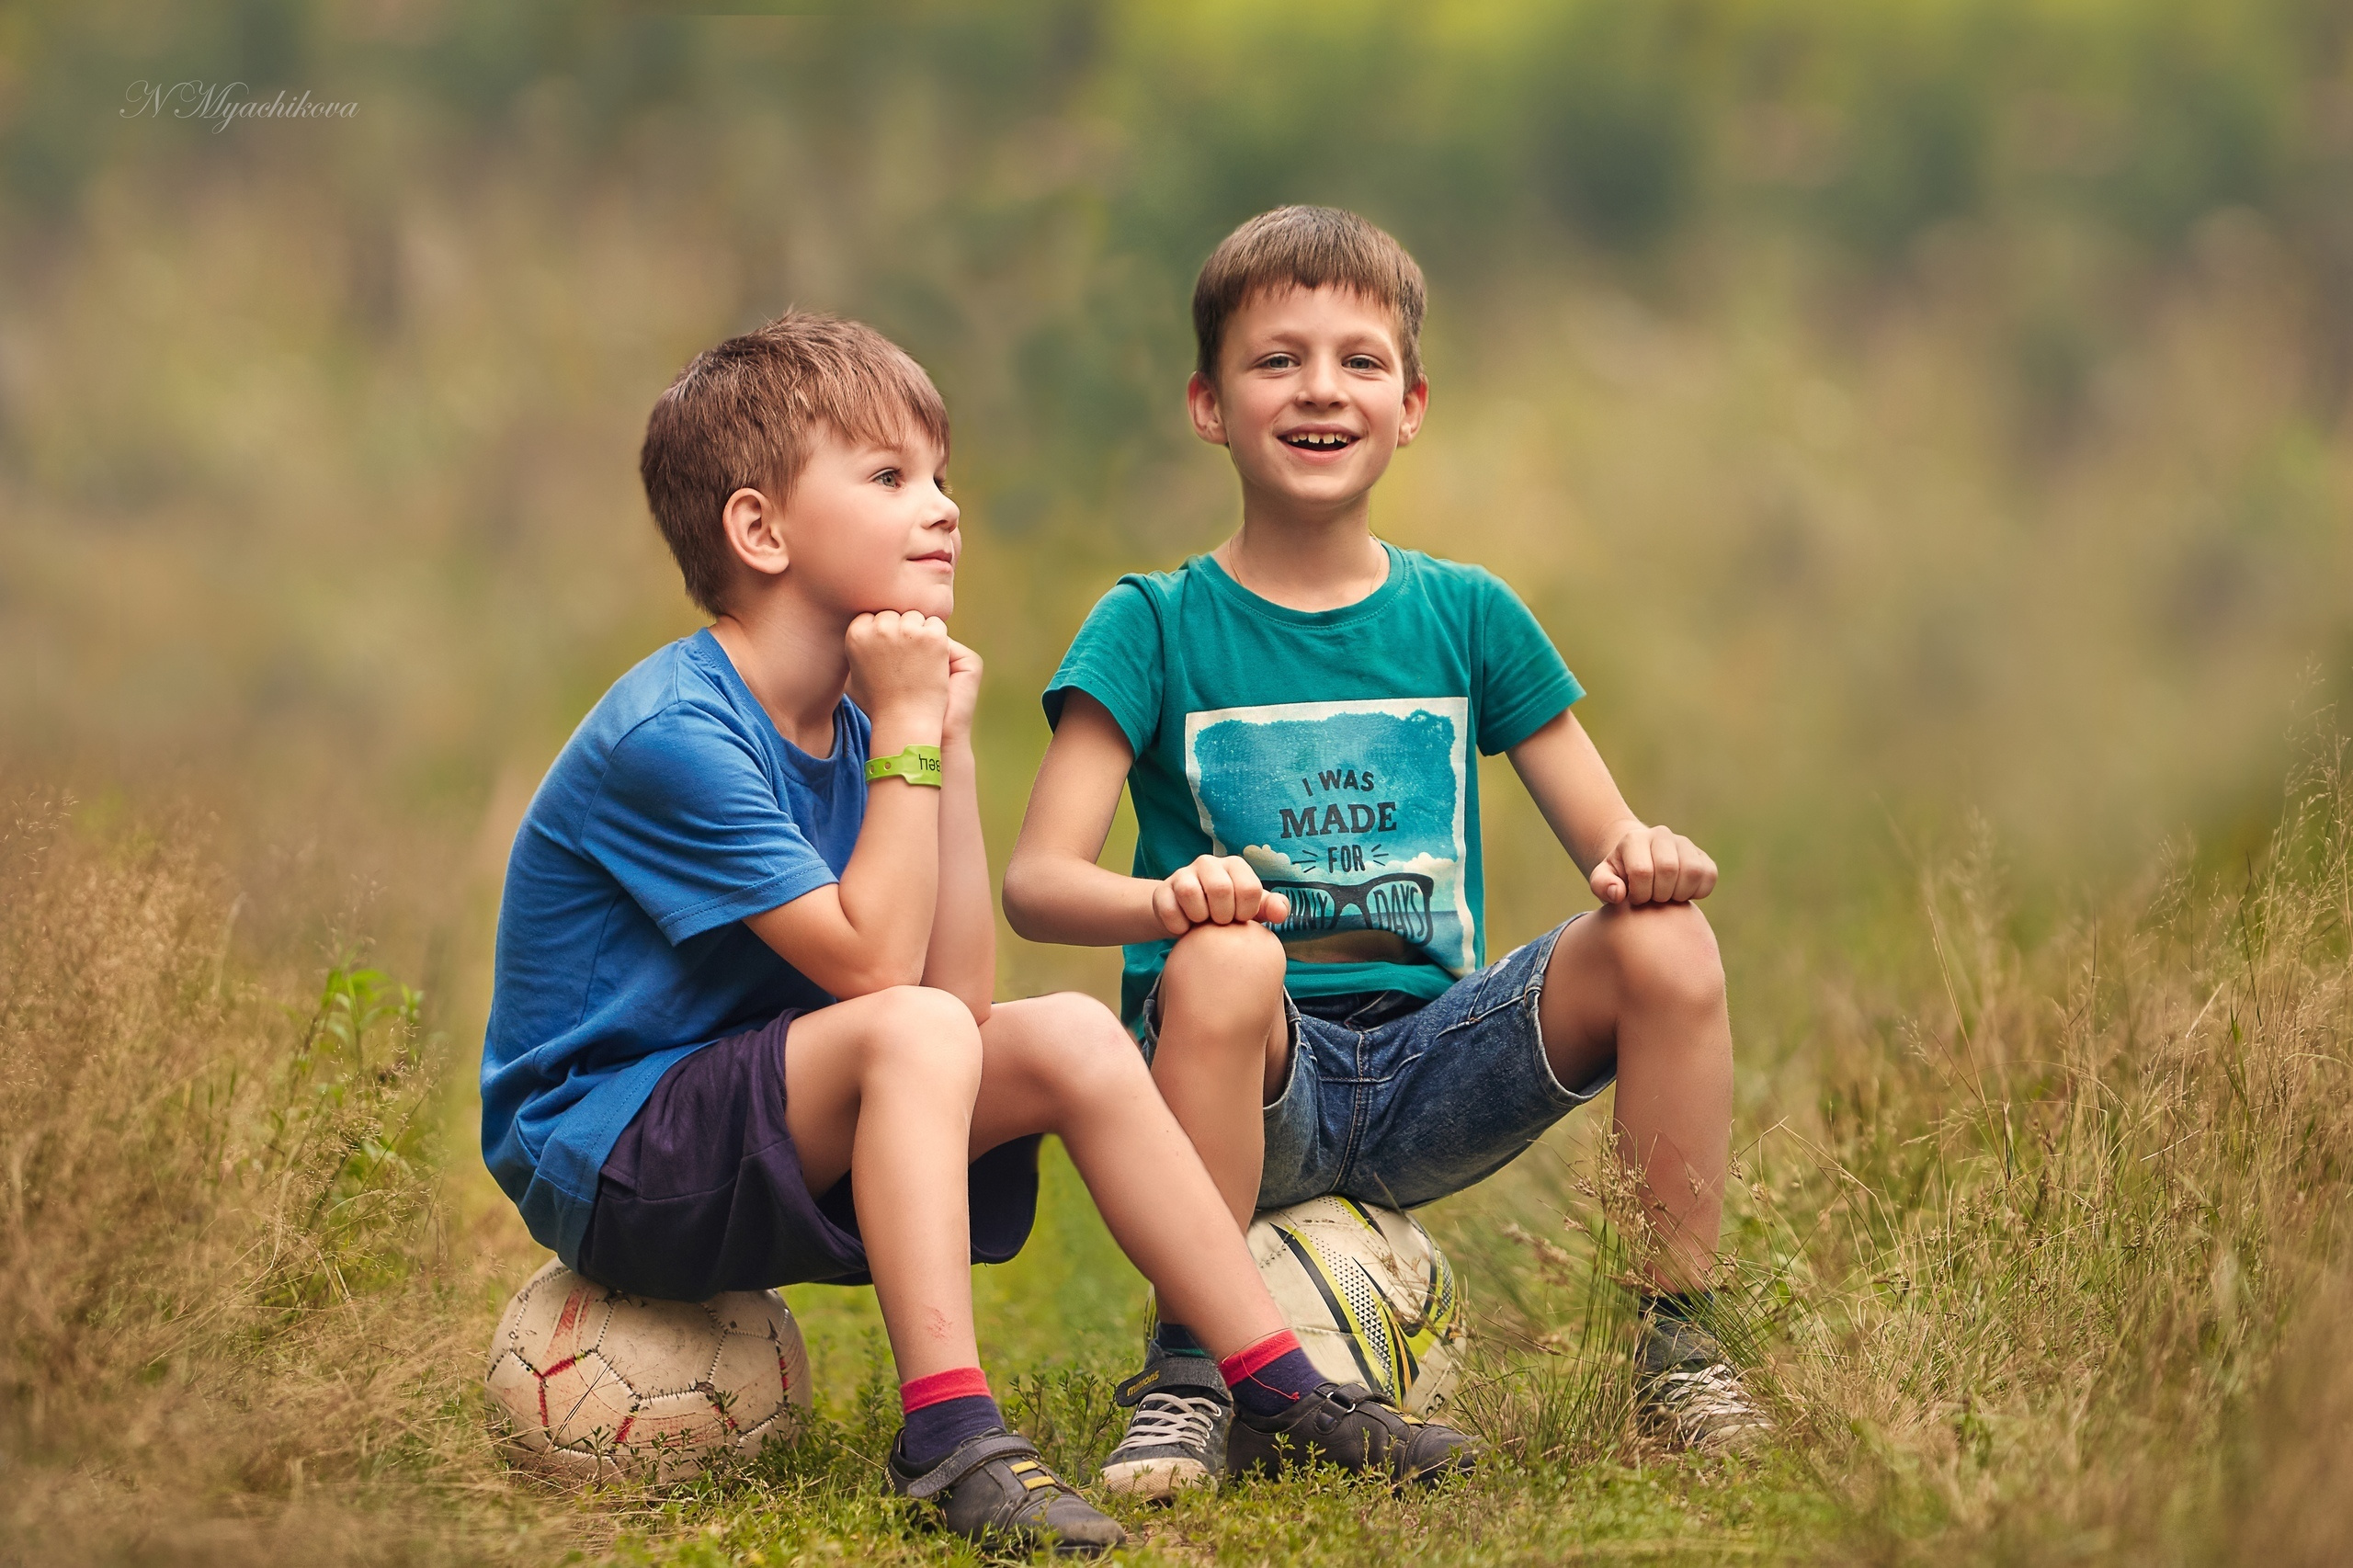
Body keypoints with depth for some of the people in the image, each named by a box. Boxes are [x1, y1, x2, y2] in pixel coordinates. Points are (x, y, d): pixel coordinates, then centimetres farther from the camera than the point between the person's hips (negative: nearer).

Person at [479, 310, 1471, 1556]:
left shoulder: (846, 730, 5)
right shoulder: (669, 737, -22)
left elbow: (963, 983, -2)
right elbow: (874, 964, -25)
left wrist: (947, 743, -6)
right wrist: (906, 731, -19)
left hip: (757, 1140, 9)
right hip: (597, 1158, -9)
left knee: (1069, 1038, 1)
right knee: (909, 1032, -31)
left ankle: (1283, 1394, 7)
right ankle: (947, 1436, -33)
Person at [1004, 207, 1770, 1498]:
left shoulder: (1465, 616, 12)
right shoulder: (1155, 627, 3)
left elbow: (1612, 844, 11)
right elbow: (1036, 879, -9)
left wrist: (1650, 859, -15)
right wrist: (1162, 898, -32)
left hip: (1430, 1073, 3)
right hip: (1254, 1081, -3)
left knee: (1665, 942, -21)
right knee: (1222, 961, -37)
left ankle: (1680, 1347, -8)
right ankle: (1183, 1381, -26)